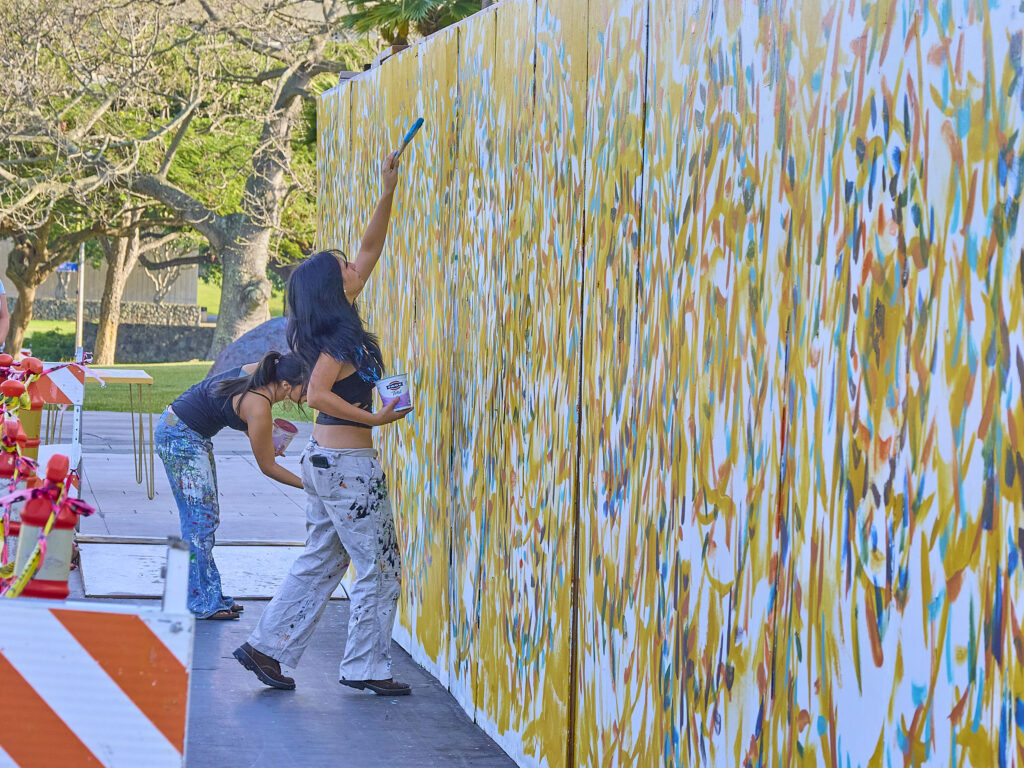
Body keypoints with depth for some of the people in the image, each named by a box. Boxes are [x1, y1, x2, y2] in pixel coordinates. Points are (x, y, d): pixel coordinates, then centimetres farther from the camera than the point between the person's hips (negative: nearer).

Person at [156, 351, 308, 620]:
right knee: (201, 519, -7)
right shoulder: (258, 408, -26)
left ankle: (210, 595, 17)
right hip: (181, 438, -10)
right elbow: (267, 467, -15)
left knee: (208, 517, 12)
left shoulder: (259, 371, -3)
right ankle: (201, 602, -3)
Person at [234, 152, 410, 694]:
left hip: (325, 460, 9)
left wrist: (388, 194, 11)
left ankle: (267, 648, 13)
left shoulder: (332, 329, 9)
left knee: (320, 563, 14)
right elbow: (318, 395, -26)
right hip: (348, 463, -9)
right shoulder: (339, 339, -16)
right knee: (380, 567, 1)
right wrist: (373, 418, -21)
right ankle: (365, 667, 6)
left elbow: (371, 250, 14)